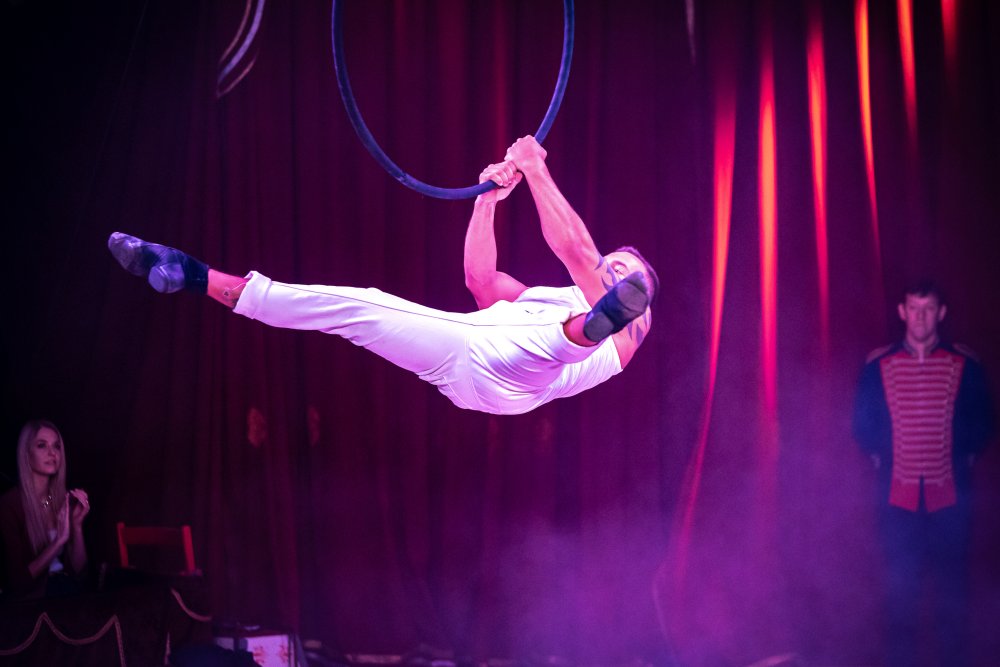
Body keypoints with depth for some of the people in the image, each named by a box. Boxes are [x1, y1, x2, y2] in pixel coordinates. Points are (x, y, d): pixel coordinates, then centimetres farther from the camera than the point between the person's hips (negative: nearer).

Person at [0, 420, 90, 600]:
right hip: (29, 602, -6)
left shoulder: (65, 501, 6)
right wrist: (59, 540, -21)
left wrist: (77, 525, -7)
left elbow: (78, 570, 7)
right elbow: (17, 579, -15)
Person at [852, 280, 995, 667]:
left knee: (951, 586, 3)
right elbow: (862, 423, 12)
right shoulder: (878, 366, 2)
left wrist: (967, 455, 2)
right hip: (898, 494, 0)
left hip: (950, 494, 0)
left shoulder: (964, 366, 1)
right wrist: (879, 456, 4)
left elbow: (983, 421, 10)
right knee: (901, 585, 4)